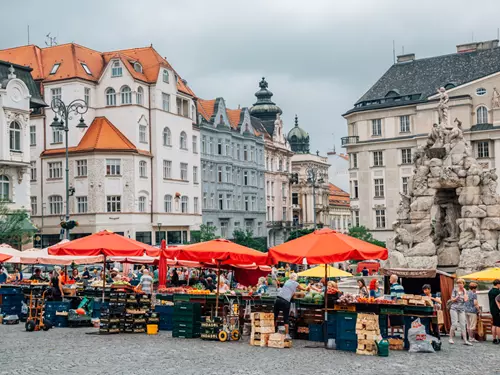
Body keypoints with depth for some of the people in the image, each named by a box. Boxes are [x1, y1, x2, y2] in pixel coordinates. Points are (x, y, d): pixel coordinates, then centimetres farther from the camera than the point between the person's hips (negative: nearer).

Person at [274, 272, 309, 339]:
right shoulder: (296, 284, 7)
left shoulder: (287, 281, 18)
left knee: (275, 316, 13)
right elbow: (305, 289, 21)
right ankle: (287, 334, 3)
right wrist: (308, 287, 42)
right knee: (286, 318, 4)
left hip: (278, 299, 4)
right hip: (286, 301, -4)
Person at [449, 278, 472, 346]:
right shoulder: (455, 290, 1)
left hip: (462, 309, 3)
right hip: (454, 308, -3)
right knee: (454, 324, -8)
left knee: (463, 325, 0)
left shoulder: (465, 291, 8)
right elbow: (452, 300, -1)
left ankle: (465, 340, 0)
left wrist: (464, 292, -4)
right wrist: (457, 296, -16)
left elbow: (466, 300, -7)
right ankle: (451, 338, 2)